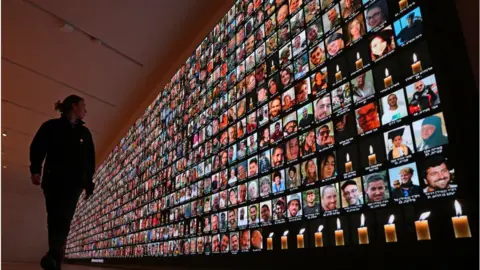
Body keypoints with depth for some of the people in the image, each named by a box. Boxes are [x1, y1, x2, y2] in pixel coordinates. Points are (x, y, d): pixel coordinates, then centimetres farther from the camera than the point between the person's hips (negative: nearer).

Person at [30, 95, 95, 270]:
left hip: (74, 182, 2)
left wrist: (89, 184, 9)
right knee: (53, 219, -5)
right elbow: (37, 147, -3)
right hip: (53, 180, -1)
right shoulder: (51, 126, 9)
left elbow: (90, 160, 16)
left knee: (63, 218, -15)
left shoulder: (84, 132, 19)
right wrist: (35, 170, -19)